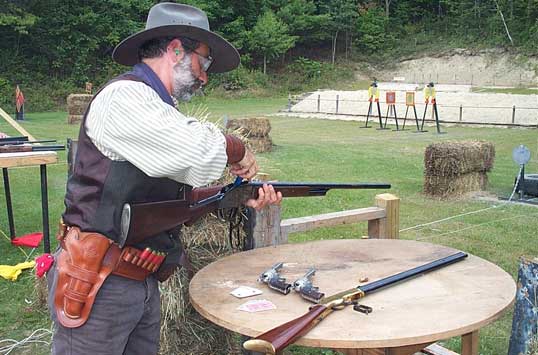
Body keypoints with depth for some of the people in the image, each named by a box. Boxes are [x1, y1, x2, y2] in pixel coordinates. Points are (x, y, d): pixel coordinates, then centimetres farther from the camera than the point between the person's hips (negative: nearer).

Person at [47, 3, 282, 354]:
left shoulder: (162, 110, 14)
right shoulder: (123, 97, -15)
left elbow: (180, 192, 16)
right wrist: (238, 150, -6)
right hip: (97, 284, -9)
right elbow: (198, 150, -26)